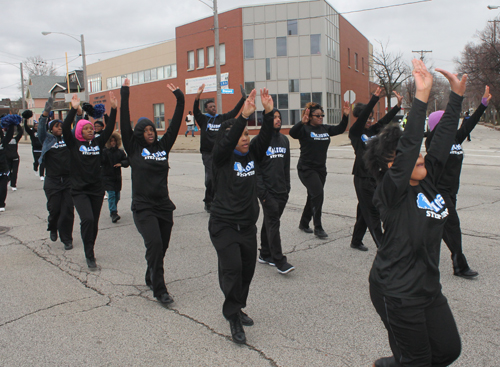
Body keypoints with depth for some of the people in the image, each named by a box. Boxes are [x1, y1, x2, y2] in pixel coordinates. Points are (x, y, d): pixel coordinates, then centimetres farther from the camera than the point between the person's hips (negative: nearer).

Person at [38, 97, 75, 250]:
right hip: (52, 181, -1)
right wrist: (46, 113, -24)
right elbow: (41, 129, -10)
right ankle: (53, 228, 36)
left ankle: (67, 239, 11)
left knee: (68, 210, -1)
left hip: (69, 180, 1)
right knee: (54, 209, 4)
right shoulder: (47, 139, 5)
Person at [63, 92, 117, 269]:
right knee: (87, 219, -18)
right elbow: (65, 129, -16)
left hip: (97, 189, 4)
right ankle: (89, 256, -8)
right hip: (79, 190, -4)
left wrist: (113, 109, -9)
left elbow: (109, 129, 0)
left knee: (94, 222, 10)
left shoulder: (98, 142, 7)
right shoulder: (74, 144, -2)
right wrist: (73, 109, -25)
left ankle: (90, 251, 30)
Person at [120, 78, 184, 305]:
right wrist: (124, 95, -8)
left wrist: (180, 100, 4)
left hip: (164, 205, 4)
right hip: (143, 207, -4)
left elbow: (175, 125, 8)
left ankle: (151, 278, 36)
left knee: (162, 247, 11)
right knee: (154, 244, -17)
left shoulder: (162, 146, 10)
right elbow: (124, 124, -6)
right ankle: (159, 290, -7)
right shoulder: (134, 148, 1)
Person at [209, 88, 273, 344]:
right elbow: (227, 142, -29)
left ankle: (235, 309, 34)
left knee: (247, 270, 13)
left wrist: (269, 112, -21)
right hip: (224, 225, -6)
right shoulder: (221, 157, -9)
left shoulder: (252, 154, 5)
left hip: (248, 225, 6)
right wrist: (244, 116, -38)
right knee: (232, 269, -15)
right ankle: (233, 316, 5)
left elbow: (265, 137, -8)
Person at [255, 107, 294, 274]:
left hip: (281, 191, 6)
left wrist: (287, 187, 13)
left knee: (270, 222, 14)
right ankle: (279, 261, -3)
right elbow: (255, 168, -9)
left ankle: (265, 254, 25)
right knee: (273, 223, -6)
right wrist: (262, 192, -15)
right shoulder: (259, 141, -7)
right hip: (268, 190, -6)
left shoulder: (284, 140, 13)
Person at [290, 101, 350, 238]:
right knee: (318, 194, -17)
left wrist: (345, 116, -3)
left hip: (321, 169, 7)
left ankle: (304, 223, 30)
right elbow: (292, 133, -28)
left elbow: (340, 129, 13)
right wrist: (302, 122, -45)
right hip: (306, 169, -7)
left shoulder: (325, 129, 9)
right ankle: (318, 228, -7)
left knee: (313, 197, 13)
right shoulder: (305, 129, -11)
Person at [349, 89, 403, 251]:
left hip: (375, 175, 7)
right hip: (363, 177, -7)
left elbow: (385, 120, 3)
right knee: (372, 212, -5)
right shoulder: (355, 132, -6)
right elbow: (362, 116, -19)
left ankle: (356, 241, 28)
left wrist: (398, 105, -10)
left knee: (364, 210, 15)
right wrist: (375, 98, -26)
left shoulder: (372, 130, 12)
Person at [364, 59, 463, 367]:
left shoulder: (428, 181, 2)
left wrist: (457, 94, 5)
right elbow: (409, 145, -32)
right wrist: (421, 96, -33)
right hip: (397, 294, -8)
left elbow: (443, 138, 5)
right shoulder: (392, 190, -19)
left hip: (429, 289, 8)